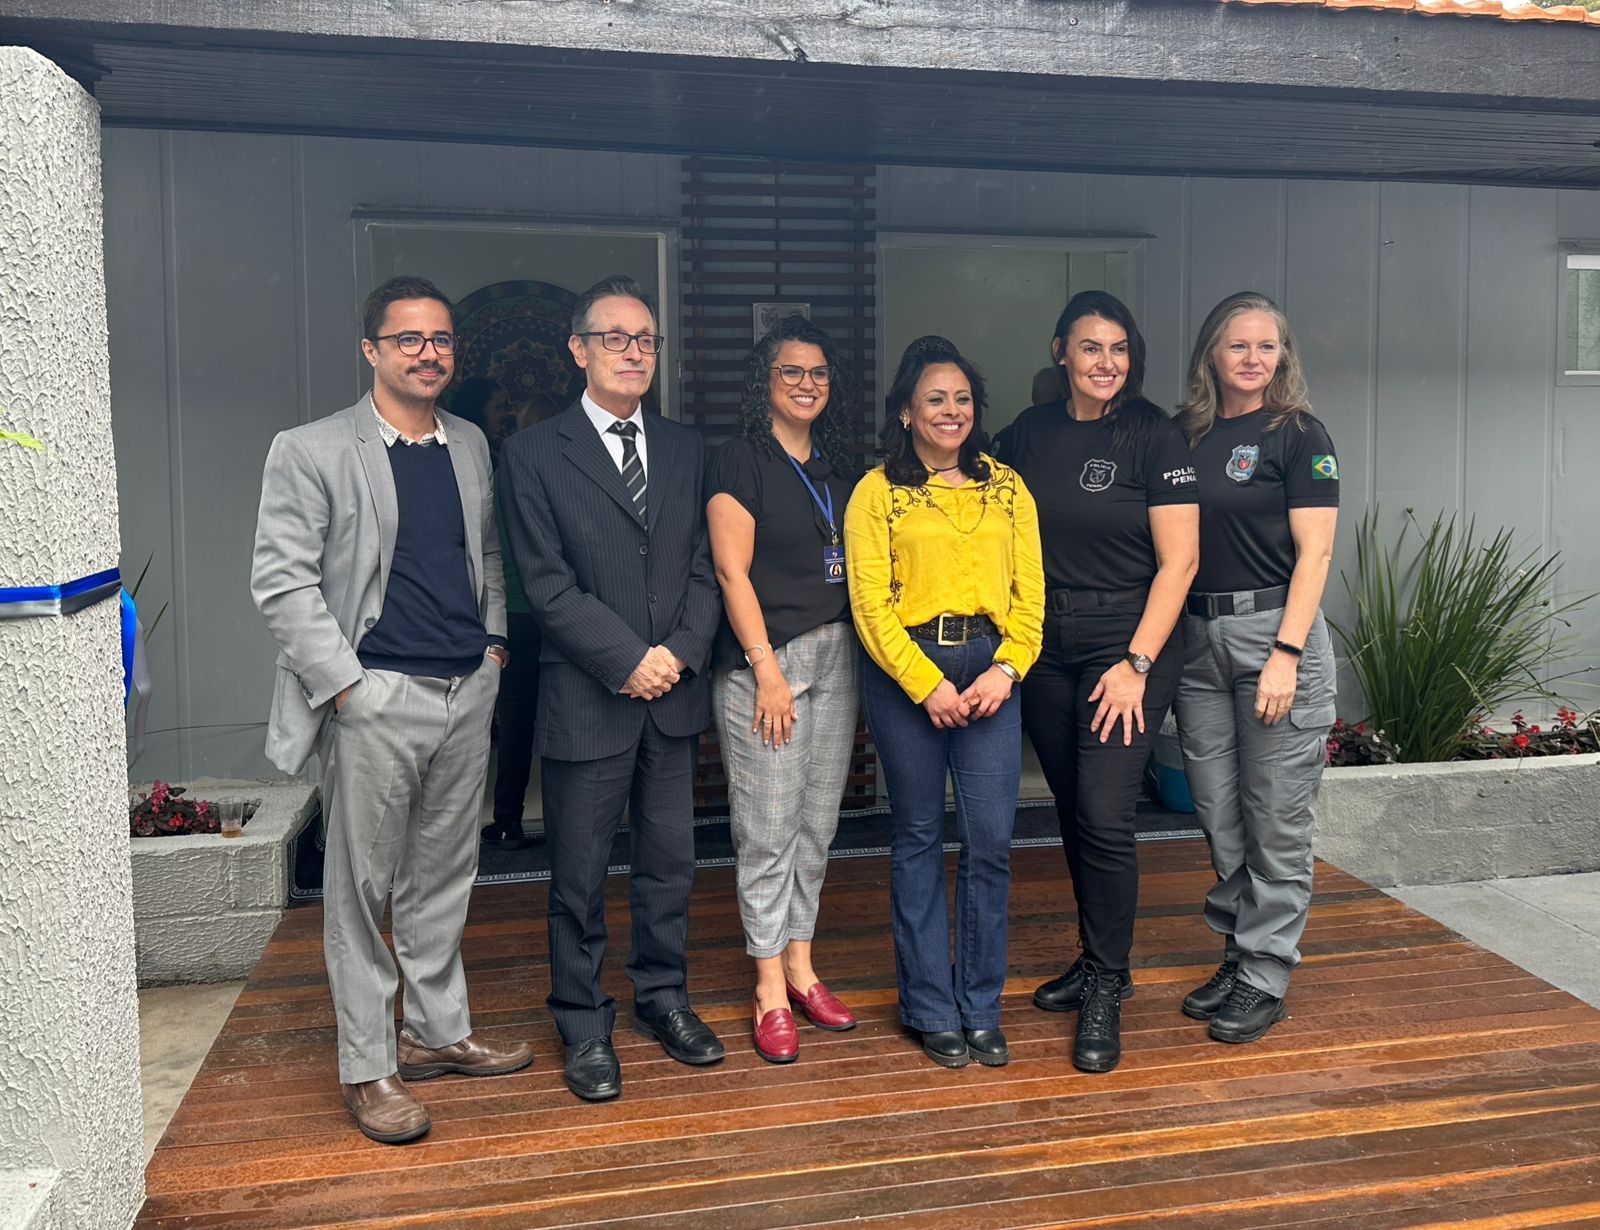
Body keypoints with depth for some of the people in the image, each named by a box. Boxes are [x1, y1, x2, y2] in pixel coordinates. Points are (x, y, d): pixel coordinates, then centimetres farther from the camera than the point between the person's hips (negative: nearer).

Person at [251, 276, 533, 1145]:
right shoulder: (310, 452, -6)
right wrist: (345, 683, -15)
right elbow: (281, 581, -10)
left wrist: (494, 638, 9)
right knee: (361, 887, 3)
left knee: (442, 877, 15)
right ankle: (367, 1066, 15)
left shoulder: (470, 446, 12)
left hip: (468, 692, 6)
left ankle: (437, 1031, 29)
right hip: (376, 698, -5)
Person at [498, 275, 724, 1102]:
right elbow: (547, 583, -10)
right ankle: (584, 1026, 22)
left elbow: (702, 568, 8)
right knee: (579, 877, 6)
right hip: (586, 699, -4)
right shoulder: (534, 453, -3)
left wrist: (680, 651, -8)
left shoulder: (684, 450, 11)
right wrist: (628, 660, -14)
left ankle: (663, 997, 31)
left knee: (669, 862, 14)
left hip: (673, 693, 4)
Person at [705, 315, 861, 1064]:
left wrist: (862, 654, 6)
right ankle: (770, 991, 10)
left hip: (836, 657, 6)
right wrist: (767, 669, -15)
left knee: (817, 823, 12)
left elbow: (853, 564, 15)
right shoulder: (740, 461, -6)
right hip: (764, 660, -6)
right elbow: (732, 571, -11)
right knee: (767, 828, -2)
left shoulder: (837, 465, 13)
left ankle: (799, 966, 24)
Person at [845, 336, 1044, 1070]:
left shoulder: (1006, 488, 10)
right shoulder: (878, 492, 1)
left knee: (990, 842, 0)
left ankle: (980, 1007, 17)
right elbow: (870, 603, -6)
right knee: (919, 839, 7)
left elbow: (1030, 589, 6)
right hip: (905, 673, -2)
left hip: (990, 673, 2)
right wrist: (927, 684, -12)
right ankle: (931, 1009, 19)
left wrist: (1007, 668, -9)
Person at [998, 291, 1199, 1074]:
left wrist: (1136, 664, -14)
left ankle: (1105, 993, 7)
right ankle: (1099, 961, 31)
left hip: (1129, 646, -4)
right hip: (1044, 648, 5)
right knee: (1073, 811, 12)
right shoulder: (1030, 432, 6)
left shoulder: (1154, 437, -7)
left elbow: (1179, 560, -9)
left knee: (1104, 817, -9)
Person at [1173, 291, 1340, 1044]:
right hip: (1197, 637, 5)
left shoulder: (1298, 436, -3)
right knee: (1218, 817, 11)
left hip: (1273, 631, -5)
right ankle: (1237, 954, 26)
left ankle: (1264, 981, 12)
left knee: (1275, 821, 1)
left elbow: (1313, 555, -8)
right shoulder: (1183, 433, 10)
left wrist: (1285, 655, -17)